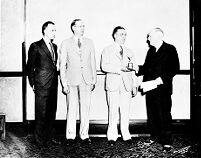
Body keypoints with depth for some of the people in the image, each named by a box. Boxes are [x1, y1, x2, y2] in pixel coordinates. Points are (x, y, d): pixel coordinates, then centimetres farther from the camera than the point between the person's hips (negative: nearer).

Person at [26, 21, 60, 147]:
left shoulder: (55, 46, 14)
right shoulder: (35, 46, -5)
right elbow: (30, 66, -3)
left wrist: (55, 78, 11)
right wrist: (32, 83, -5)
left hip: (53, 83, 6)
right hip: (42, 84, -6)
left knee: (52, 111, 11)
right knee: (41, 112, 0)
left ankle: (50, 135, 23)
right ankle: (40, 139, 11)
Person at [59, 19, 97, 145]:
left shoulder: (89, 43, 11)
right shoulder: (66, 44, 4)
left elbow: (93, 62, 12)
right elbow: (62, 64, 3)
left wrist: (94, 80, 6)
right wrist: (64, 83, -3)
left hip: (86, 80, 2)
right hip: (72, 80, -2)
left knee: (85, 108, 3)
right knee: (71, 109, 0)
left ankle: (84, 135, 13)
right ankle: (70, 136, 10)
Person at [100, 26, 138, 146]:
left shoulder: (129, 52, 18)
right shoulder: (107, 50, 6)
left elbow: (133, 70, 18)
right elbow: (104, 66, -8)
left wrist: (135, 85, 11)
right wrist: (120, 68, -18)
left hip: (126, 84, 3)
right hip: (113, 84, -3)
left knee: (126, 111, 2)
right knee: (113, 111, -4)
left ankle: (126, 135, 10)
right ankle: (112, 136, 5)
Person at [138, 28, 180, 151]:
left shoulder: (170, 49, -3)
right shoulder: (151, 51, 18)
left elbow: (175, 68, -11)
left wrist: (160, 79, -18)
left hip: (163, 88, -6)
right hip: (150, 87, 7)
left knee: (164, 114, -4)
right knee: (151, 114, 10)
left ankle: (167, 141, 4)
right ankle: (155, 136, 23)